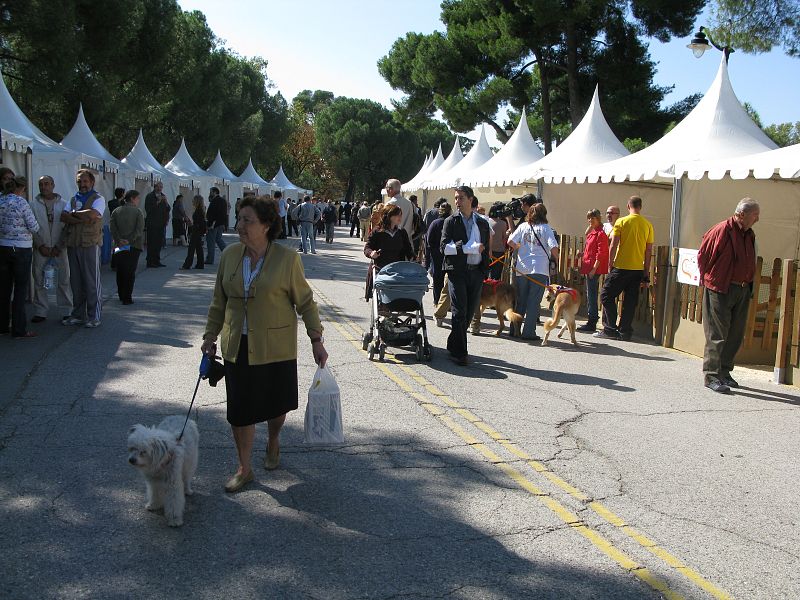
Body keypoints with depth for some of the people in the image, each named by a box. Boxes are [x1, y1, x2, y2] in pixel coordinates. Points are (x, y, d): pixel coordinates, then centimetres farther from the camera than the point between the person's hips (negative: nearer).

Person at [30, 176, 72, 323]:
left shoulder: (63, 204, 4)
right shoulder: (34, 205, 5)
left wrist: (59, 247, -6)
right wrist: (40, 246, -7)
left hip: (59, 249, -1)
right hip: (40, 249, 1)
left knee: (64, 280, 0)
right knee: (39, 281, 3)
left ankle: (67, 311, 7)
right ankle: (40, 312, 11)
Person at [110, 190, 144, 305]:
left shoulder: (116, 212, 7)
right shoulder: (137, 212, -2)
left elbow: (113, 228, -3)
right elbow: (139, 230, -13)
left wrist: (119, 240, -9)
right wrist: (130, 240, -14)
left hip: (119, 246, 3)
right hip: (134, 246, -3)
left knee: (120, 272, 12)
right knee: (131, 272, -1)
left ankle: (121, 296, 18)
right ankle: (127, 298, -4)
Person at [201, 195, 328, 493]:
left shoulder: (286, 258, -10)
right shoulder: (230, 255, 1)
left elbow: (305, 301, -4)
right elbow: (219, 301, 11)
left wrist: (316, 340, -7)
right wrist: (210, 336, 10)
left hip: (276, 347, -3)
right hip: (237, 346, 3)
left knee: (275, 403, 12)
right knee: (240, 409, 6)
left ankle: (273, 441, 44)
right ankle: (244, 469, 22)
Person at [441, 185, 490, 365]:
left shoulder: (483, 223, 14)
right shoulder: (451, 221, 3)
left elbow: (486, 250, 18)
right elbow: (444, 247, -8)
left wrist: (484, 272, 9)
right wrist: (469, 248, -16)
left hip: (476, 272, 4)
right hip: (457, 271, -4)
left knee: (469, 312, 7)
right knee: (459, 312, -7)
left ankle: (453, 345, 23)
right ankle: (460, 352, -3)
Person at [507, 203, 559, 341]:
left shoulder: (523, 226, 6)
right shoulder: (545, 228, -2)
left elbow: (510, 242, 0)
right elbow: (553, 247, -10)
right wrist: (556, 258, 9)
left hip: (521, 269, 3)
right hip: (539, 269, -3)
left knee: (520, 301, 13)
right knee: (534, 302, 0)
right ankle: (528, 332, -3)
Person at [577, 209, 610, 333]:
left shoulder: (600, 234, -12)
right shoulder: (591, 233, 17)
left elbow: (601, 253, -17)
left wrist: (594, 268, -20)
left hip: (594, 269, -10)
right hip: (589, 268, 10)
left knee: (591, 295, -8)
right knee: (590, 294, 13)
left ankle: (591, 323, -6)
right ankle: (591, 321, 20)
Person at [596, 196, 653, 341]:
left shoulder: (621, 222, -6)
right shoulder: (648, 225, 5)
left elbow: (613, 245, -10)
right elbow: (649, 250, 6)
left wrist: (610, 263, 1)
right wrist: (646, 273, 11)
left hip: (621, 267, -4)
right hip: (638, 268, 4)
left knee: (607, 295, 5)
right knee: (631, 301, 9)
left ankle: (610, 328, 0)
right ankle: (625, 331, 11)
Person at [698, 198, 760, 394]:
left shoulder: (749, 234, 12)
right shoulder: (722, 230, -12)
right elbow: (703, 255, -8)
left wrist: (748, 283, 14)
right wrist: (710, 279, -2)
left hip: (742, 290, 8)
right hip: (720, 290, -7)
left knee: (736, 335, 11)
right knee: (718, 334, -5)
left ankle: (724, 372, 22)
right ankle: (711, 376, 0)